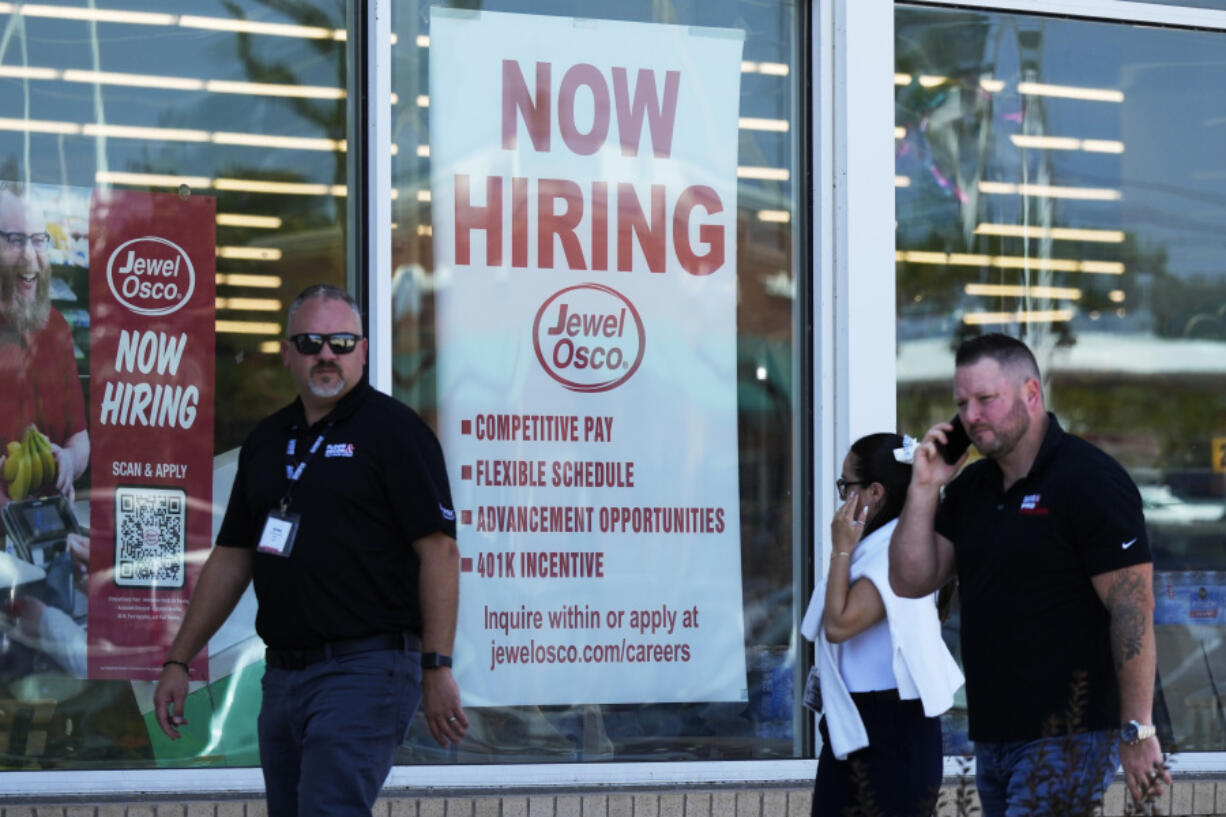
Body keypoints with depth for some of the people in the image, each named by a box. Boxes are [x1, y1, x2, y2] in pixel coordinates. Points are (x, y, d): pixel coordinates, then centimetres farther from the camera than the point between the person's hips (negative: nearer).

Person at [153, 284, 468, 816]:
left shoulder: (392, 429, -5)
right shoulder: (266, 442, 16)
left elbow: (438, 551, -11)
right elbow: (232, 557, 20)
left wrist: (437, 668, -17)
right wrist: (179, 661, 16)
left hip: (364, 670, -7)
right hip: (283, 672, 7)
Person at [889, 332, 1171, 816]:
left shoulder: (1090, 480, -11)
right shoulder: (971, 487, 14)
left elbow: (1134, 611, -15)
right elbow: (911, 581, 11)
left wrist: (1138, 732, -18)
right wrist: (924, 488, -1)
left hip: (1068, 737, -8)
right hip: (993, 736, 8)